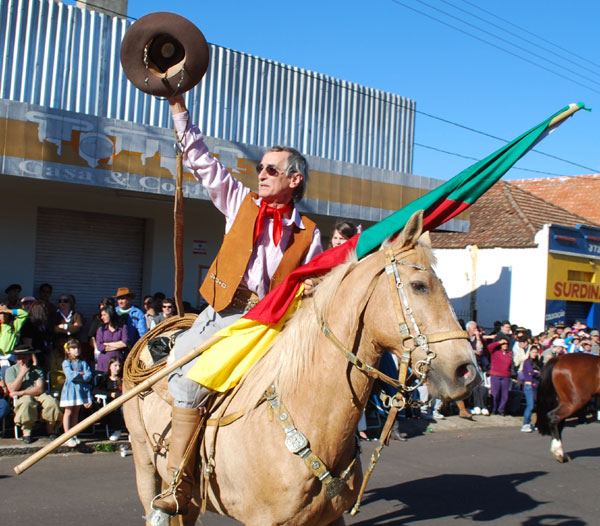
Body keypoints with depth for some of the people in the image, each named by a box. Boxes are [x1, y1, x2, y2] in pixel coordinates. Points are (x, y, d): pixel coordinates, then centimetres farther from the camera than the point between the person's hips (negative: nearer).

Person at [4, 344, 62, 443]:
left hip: (38, 395, 2)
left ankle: (52, 430, -10)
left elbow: (39, 389, -2)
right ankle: (26, 432, -24)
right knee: (27, 402, -39)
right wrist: (22, 373, -4)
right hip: (22, 398, -2)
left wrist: (22, 392, -12)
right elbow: (12, 390, -3)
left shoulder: (37, 370, 13)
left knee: (51, 402, -31)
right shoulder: (10, 370, 12)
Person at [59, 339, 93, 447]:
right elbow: (70, 375, -14)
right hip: (70, 389, -3)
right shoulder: (66, 363, 0)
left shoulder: (83, 363, 9)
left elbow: (89, 376, -2)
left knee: (76, 412, 8)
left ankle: (73, 435, 14)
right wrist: (82, 374, -4)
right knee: (68, 412, -4)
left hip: (81, 389, 4)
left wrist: (77, 376, -11)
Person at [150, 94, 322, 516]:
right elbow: (201, 160, 12)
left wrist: (311, 290, -11)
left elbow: (313, 280, 13)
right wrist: (178, 106, 10)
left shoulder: (308, 232, 10)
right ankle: (180, 484, -13)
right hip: (229, 310, -1)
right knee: (191, 373, -20)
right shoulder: (241, 202, 13)